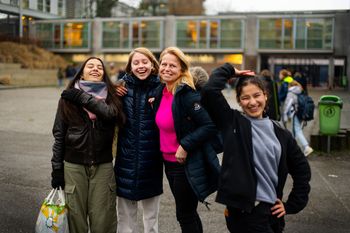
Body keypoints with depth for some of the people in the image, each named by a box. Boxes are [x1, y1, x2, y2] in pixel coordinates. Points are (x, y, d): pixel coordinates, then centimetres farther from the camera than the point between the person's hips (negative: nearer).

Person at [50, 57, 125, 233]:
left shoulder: (110, 96, 5)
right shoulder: (68, 98, 3)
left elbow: (110, 113, -19)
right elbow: (59, 134, 3)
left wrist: (81, 97, -16)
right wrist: (57, 168, 0)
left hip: (103, 166, 0)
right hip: (74, 165, 0)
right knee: (76, 217, 7)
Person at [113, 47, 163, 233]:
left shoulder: (160, 87, -3)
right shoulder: (122, 86, 0)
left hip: (151, 159, -1)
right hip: (126, 157, 1)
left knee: (151, 216, 15)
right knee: (125, 217, 12)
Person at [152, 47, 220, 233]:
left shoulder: (187, 95, -19)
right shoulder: (161, 92, 4)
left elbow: (210, 126, -23)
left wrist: (185, 146, -24)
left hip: (187, 164, -7)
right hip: (168, 162, 8)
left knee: (185, 215, 6)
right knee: (187, 213, 21)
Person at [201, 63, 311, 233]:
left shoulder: (280, 133, 8)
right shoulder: (232, 122, -2)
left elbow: (301, 170, 15)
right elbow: (210, 90, -16)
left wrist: (291, 205, 10)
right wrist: (230, 70, -1)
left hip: (271, 211, 5)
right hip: (243, 211, -5)